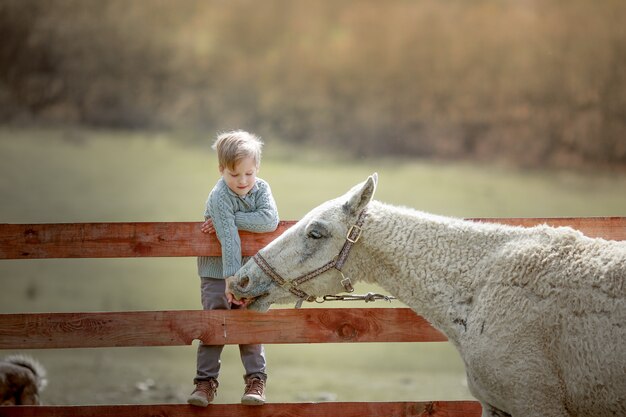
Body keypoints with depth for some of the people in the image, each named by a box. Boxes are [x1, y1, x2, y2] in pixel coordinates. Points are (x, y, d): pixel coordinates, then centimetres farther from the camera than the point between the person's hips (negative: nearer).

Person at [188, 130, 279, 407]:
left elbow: (270, 220, -26)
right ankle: (206, 381, 1)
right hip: (217, 271, -3)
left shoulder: (261, 189, -8)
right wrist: (232, 279, -36)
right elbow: (229, 239, -30)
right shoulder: (219, 197, -21)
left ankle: (256, 379, 3)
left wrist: (231, 219, -28)